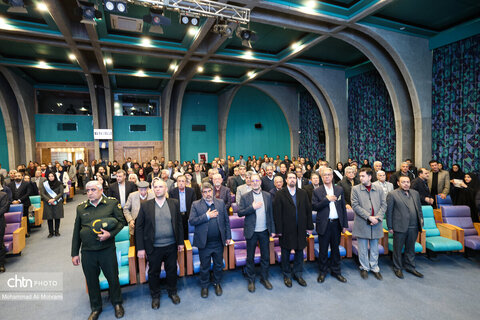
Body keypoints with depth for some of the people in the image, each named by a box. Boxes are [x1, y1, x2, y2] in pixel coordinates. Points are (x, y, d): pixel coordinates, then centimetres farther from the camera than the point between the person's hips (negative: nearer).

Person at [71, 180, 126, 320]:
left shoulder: (112, 203, -3)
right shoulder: (81, 208, 7)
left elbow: (121, 221, -2)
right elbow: (76, 232, 12)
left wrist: (110, 234, -19)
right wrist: (74, 253, 11)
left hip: (107, 249, -3)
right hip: (87, 251, 3)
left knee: (113, 278, 8)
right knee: (91, 281, 15)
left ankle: (117, 304, 33)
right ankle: (96, 308, 37)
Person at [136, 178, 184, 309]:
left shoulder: (174, 203, -3)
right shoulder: (145, 205, -6)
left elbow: (179, 223, 3)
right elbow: (139, 227, -4)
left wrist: (180, 242, 3)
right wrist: (141, 248, -6)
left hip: (171, 246, 1)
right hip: (154, 248, -1)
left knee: (172, 270, 16)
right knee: (153, 272, 15)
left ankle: (172, 292, 40)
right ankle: (155, 296, 39)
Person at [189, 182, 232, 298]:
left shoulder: (221, 203, 1)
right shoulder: (196, 205, -6)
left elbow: (226, 221, 4)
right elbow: (191, 221, -15)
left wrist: (228, 236, 3)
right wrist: (206, 216, -21)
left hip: (219, 242, 2)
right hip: (204, 243, -2)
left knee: (218, 265, 18)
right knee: (204, 267, 15)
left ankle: (217, 283, 42)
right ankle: (204, 286, 37)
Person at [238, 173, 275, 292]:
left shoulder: (267, 195, 3)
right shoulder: (245, 197, -5)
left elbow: (270, 213, 5)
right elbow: (240, 213, -9)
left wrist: (272, 230, 3)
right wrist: (252, 207, -21)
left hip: (264, 231, 2)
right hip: (251, 232, -2)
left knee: (266, 256, 13)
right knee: (250, 257, 10)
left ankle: (264, 278, 32)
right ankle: (251, 280, 28)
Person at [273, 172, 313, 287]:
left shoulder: (303, 193, 6)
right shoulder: (280, 194, -6)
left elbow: (308, 210, 6)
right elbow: (277, 213, -8)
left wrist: (309, 226, 2)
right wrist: (279, 230, -11)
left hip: (300, 229, 3)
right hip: (286, 230, -3)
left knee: (299, 251, 14)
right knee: (285, 253, 10)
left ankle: (298, 274, 32)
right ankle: (287, 275, 28)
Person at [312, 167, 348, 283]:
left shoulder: (339, 190, 6)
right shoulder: (317, 191, -2)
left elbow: (343, 207, 7)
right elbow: (314, 207, -10)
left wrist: (345, 224, 5)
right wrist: (326, 199, -19)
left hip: (336, 224, 2)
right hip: (324, 225, -2)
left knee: (335, 248, 15)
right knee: (323, 250, 8)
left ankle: (336, 271, 31)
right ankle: (322, 272, 25)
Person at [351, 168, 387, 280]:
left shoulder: (379, 189, 5)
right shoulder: (356, 189, -3)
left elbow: (384, 205, 2)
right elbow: (355, 206, -9)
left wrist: (377, 217, -12)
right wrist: (369, 217, -15)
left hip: (376, 224, 2)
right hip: (362, 224, -2)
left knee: (374, 248, 15)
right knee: (363, 248, 9)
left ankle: (374, 268, 30)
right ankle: (364, 268, 25)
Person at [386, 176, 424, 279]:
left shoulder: (415, 193, 11)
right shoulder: (392, 194, -7)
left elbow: (419, 208, 19)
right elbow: (389, 212, -7)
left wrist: (421, 219, 8)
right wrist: (390, 227, -8)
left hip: (413, 227, 5)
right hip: (400, 227, -5)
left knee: (411, 248, 18)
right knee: (398, 249, 7)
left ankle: (410, 267, 33)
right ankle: (397, 268, 22)